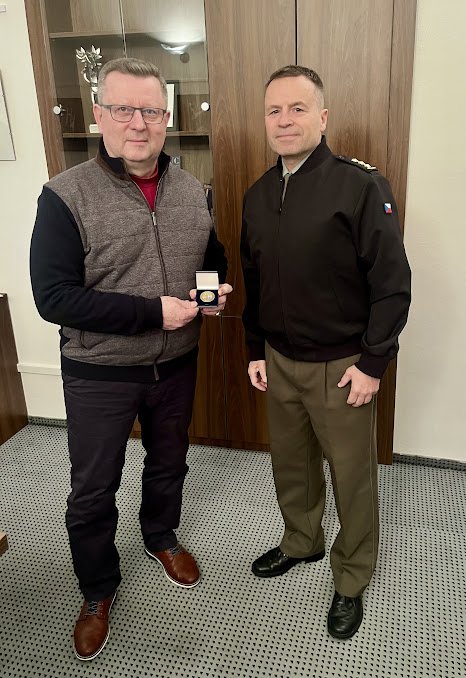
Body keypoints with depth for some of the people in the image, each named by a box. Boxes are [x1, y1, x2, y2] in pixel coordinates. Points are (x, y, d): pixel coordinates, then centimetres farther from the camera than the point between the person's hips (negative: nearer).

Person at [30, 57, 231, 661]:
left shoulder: (191, 191, 1)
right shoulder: (66, 196, -15)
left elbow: (214, 255, 16)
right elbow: (54, 297, -21)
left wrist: (218, 289, -8)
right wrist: (154, 311, -25)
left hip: (176, 366, 4)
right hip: (99, 374, -4)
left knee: (168, 464, 24)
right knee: (92, 492, 12)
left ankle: (161, 536, 53)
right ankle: (98, 591, 38)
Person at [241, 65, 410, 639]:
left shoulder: (360, 186, -13)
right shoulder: (257, 195, 6)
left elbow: (392, 283, -13)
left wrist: (372, 364, -14)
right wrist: (256, 351, 12)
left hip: (342, 366, -5)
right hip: (279, 361, 6)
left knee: (352, 476, 10)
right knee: (290, 463, 20)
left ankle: (351, 579, 33)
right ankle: (301, 541, 47)